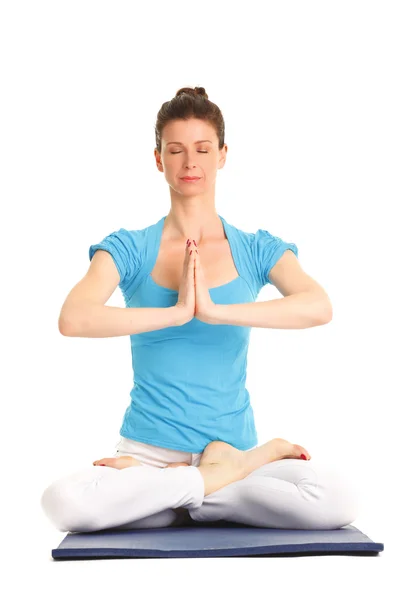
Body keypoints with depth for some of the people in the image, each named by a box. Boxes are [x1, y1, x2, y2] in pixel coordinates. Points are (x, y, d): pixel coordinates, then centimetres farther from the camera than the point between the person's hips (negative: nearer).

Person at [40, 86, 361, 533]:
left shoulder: (257, 250, 6)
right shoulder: (130, 249, 4)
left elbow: (319, 307, -14)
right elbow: (73, 319, -15)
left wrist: (216, 311, -23)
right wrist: (177, 312, -21)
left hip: (234, 447, 1)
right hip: (148, 449, 0)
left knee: (339, 501, -28)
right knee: (62, 502, -32)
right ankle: (220, 480, -11)